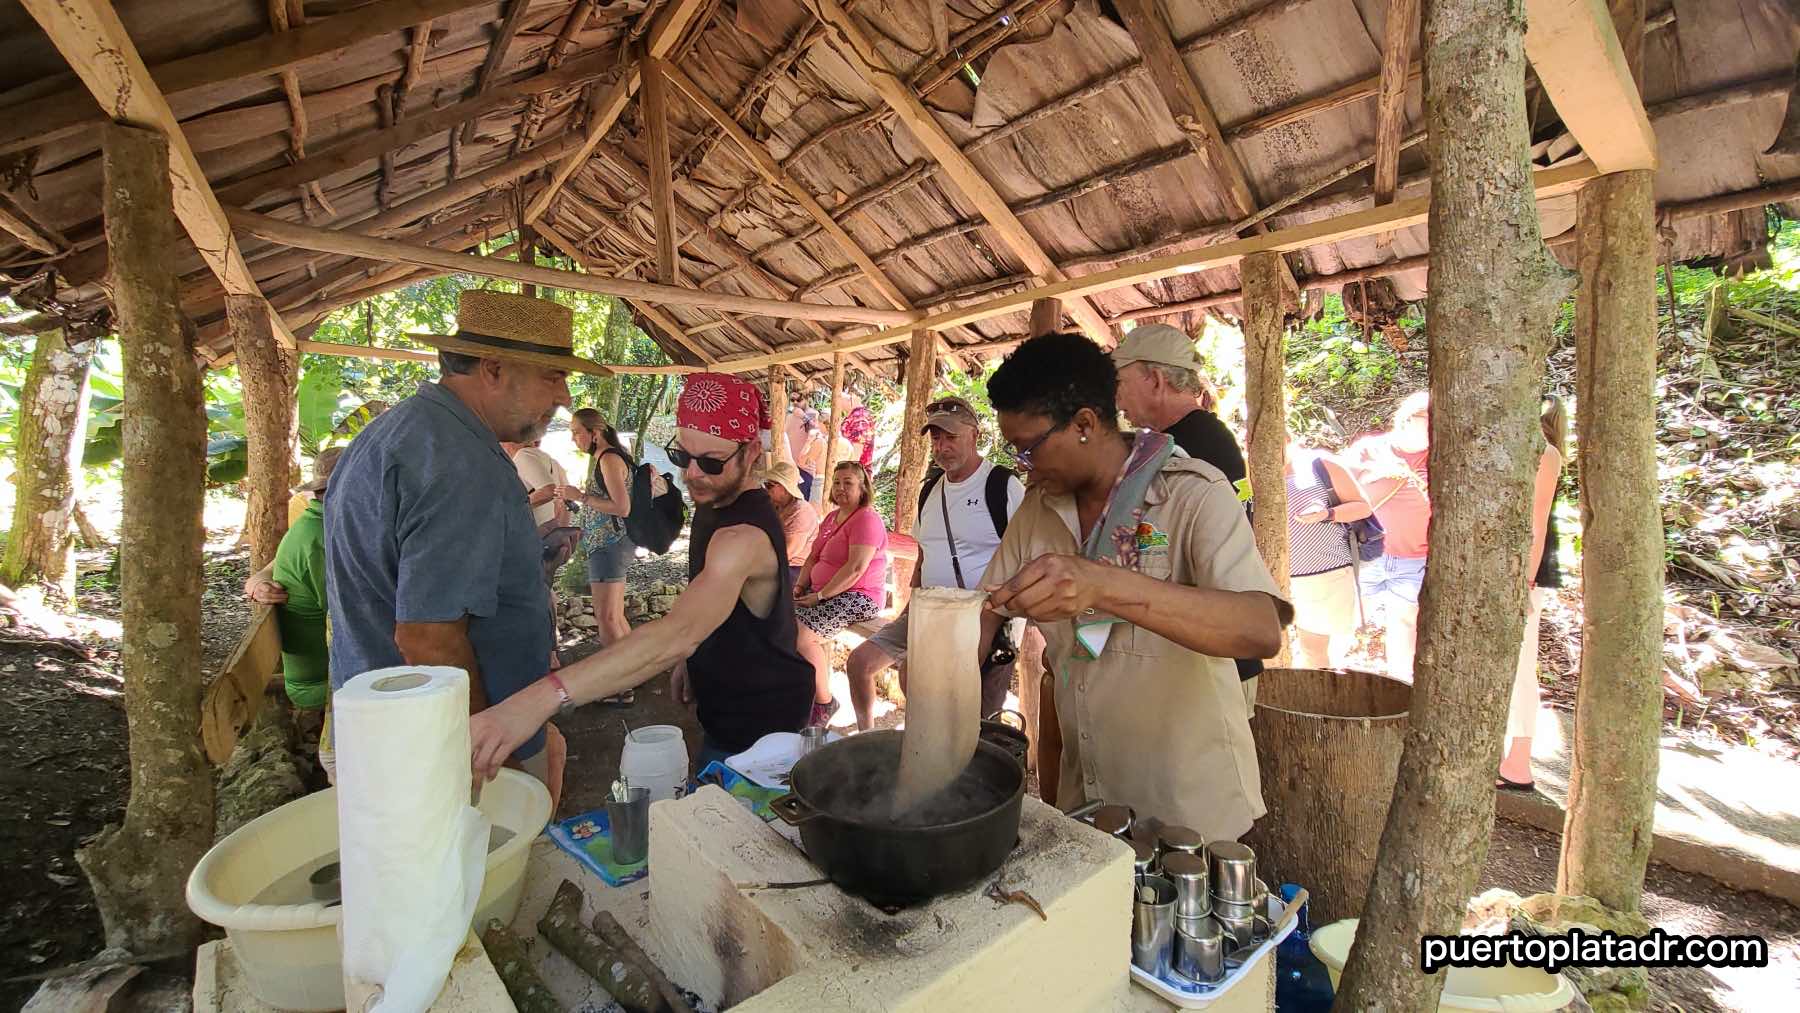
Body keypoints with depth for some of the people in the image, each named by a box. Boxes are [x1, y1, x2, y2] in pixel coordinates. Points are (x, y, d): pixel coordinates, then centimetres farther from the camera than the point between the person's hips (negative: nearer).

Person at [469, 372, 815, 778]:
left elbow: (677, 635, -47)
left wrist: (541, 698, -54)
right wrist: (691, 660, 7)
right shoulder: (716, 502, 2)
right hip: (729, 704, 10)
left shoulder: (743, 536, -32)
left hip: (759, 721, -10)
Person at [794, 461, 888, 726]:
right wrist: (800, 586, 2)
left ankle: (824, 701, -8)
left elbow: (856, 569, -22)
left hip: (858, 596, -9)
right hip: (822, 592, 9)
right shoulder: (830, 518, 18)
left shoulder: (867, 520, -13)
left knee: (802, 632, -25)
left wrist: (819, 596, -20)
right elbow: (814, 558, 20)